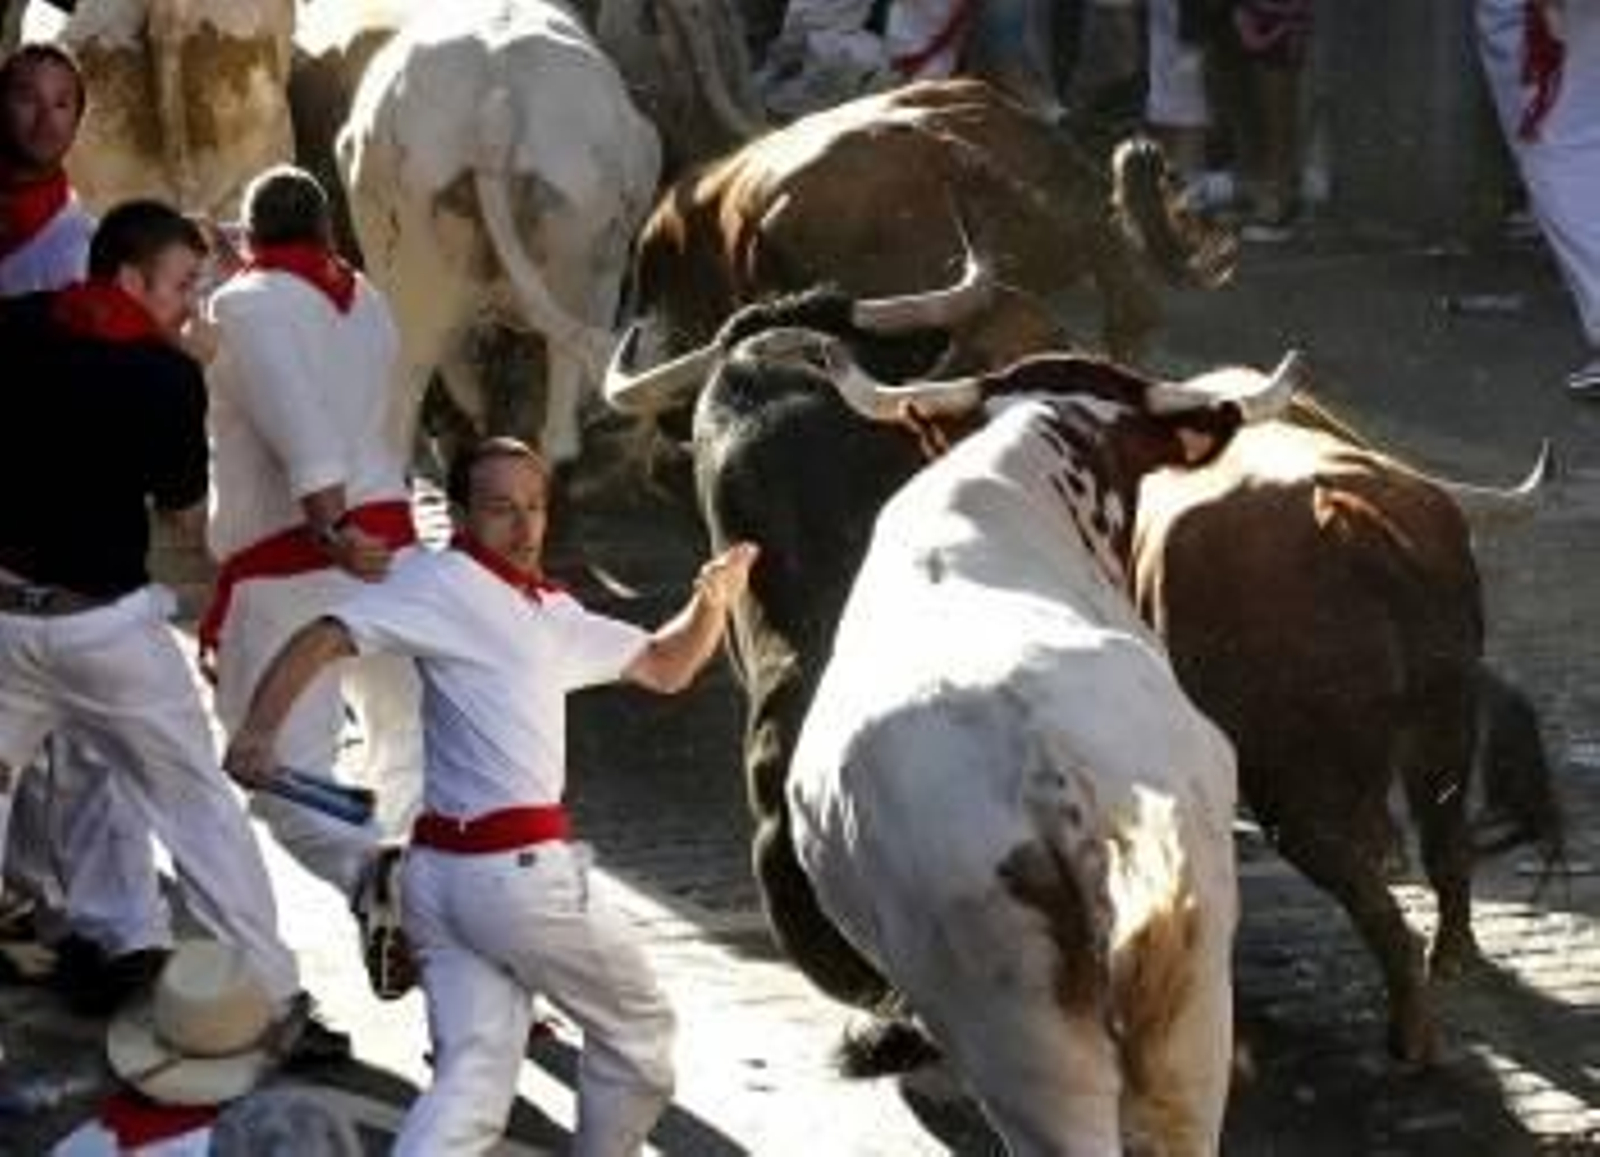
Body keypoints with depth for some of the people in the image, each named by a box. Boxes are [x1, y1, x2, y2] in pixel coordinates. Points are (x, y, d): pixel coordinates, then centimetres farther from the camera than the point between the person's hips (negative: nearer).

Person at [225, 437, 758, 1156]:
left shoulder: (552, 614, 21)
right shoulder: (444, 582, -6)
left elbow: (665, 667, 26)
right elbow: (323, 639, -16)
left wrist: (711, 603, 7)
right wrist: (258, 732, -31)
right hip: (518, 872, -8)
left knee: (473, 1082, -3)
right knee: (637, 1031, 11)